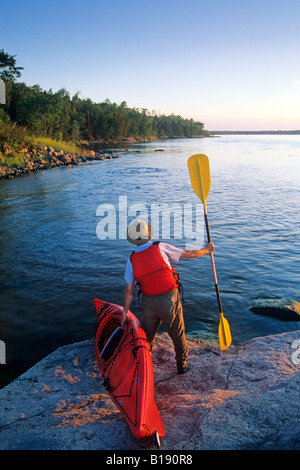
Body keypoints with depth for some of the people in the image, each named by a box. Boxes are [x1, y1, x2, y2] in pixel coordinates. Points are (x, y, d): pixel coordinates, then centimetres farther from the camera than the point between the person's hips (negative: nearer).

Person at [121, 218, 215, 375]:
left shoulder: (132, 260, -3)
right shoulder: (160, 247, -12)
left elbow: (129, 291, 0)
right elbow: (188, 254, -2)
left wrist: (125, 312, 11)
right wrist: (206, 250, 14)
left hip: (148, 302, 3)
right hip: (169, 300, -2)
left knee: (147, 334, 20)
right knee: (178, 334, 16)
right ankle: (182, 365, 31)